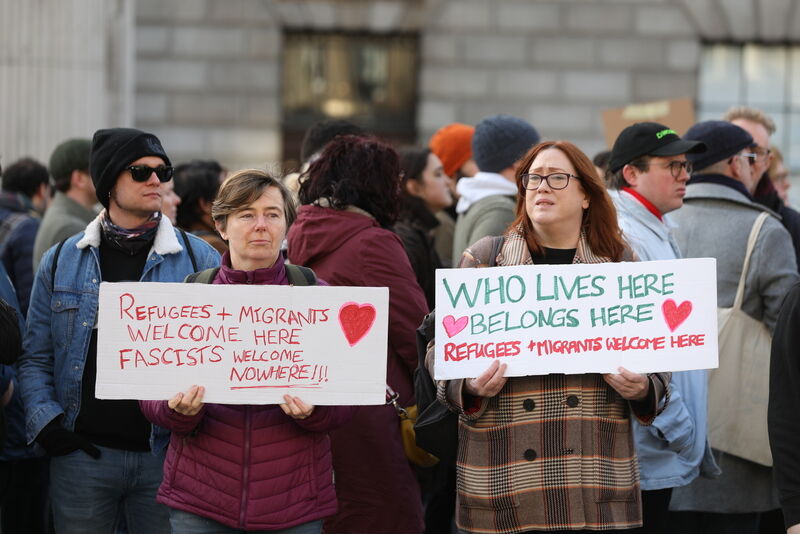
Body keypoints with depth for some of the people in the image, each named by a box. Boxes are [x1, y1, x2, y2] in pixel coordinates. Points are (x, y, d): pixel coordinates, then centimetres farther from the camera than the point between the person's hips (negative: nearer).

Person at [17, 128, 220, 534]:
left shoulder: (200, 259, 5)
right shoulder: (61, 261, 9)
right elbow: (36, 357, 11)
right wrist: (44, 421, -4)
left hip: (167, 454, -1)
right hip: (82, 452, 1)